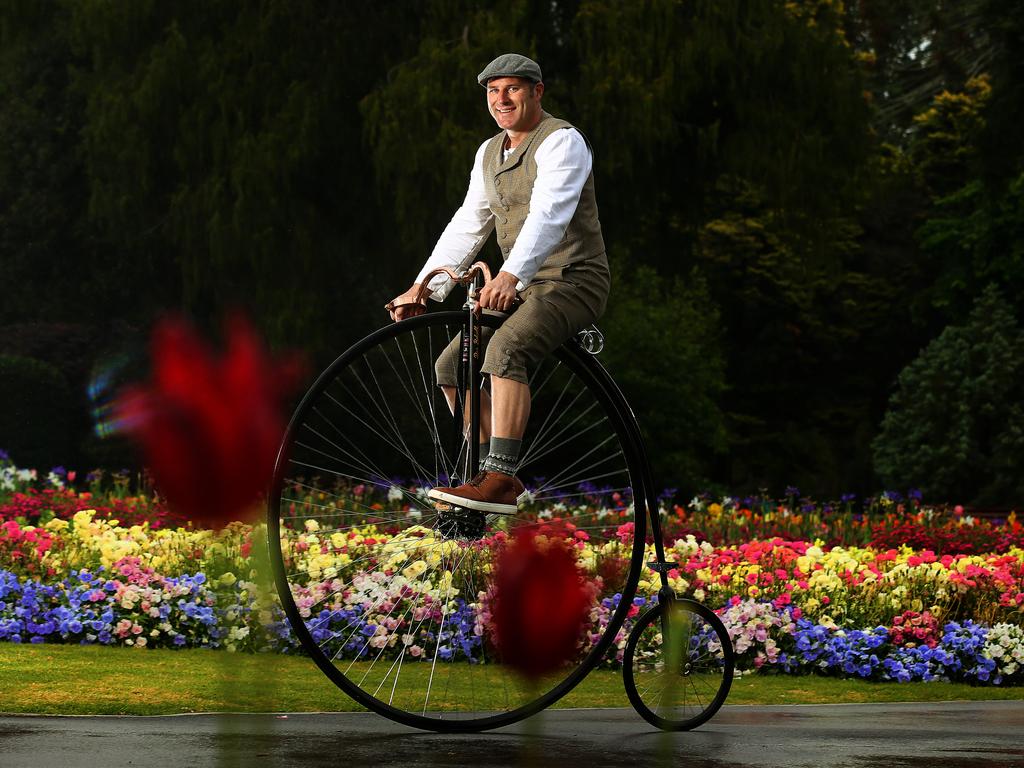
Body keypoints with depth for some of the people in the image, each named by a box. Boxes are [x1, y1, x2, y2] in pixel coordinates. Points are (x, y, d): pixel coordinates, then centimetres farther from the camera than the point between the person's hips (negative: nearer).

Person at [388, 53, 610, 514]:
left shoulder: (561, 142, -12)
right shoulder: (489, 153, 15)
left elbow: (548, 214, -27)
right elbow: (467, 225, 16)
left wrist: (511, 276, -41)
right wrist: (425, 287, 4)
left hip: (572, 282, -9)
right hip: (521, 287, 9)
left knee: (505, 350, -32)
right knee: (452, 367, 2)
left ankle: (499, 481, -35)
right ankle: (497, 481, 10)